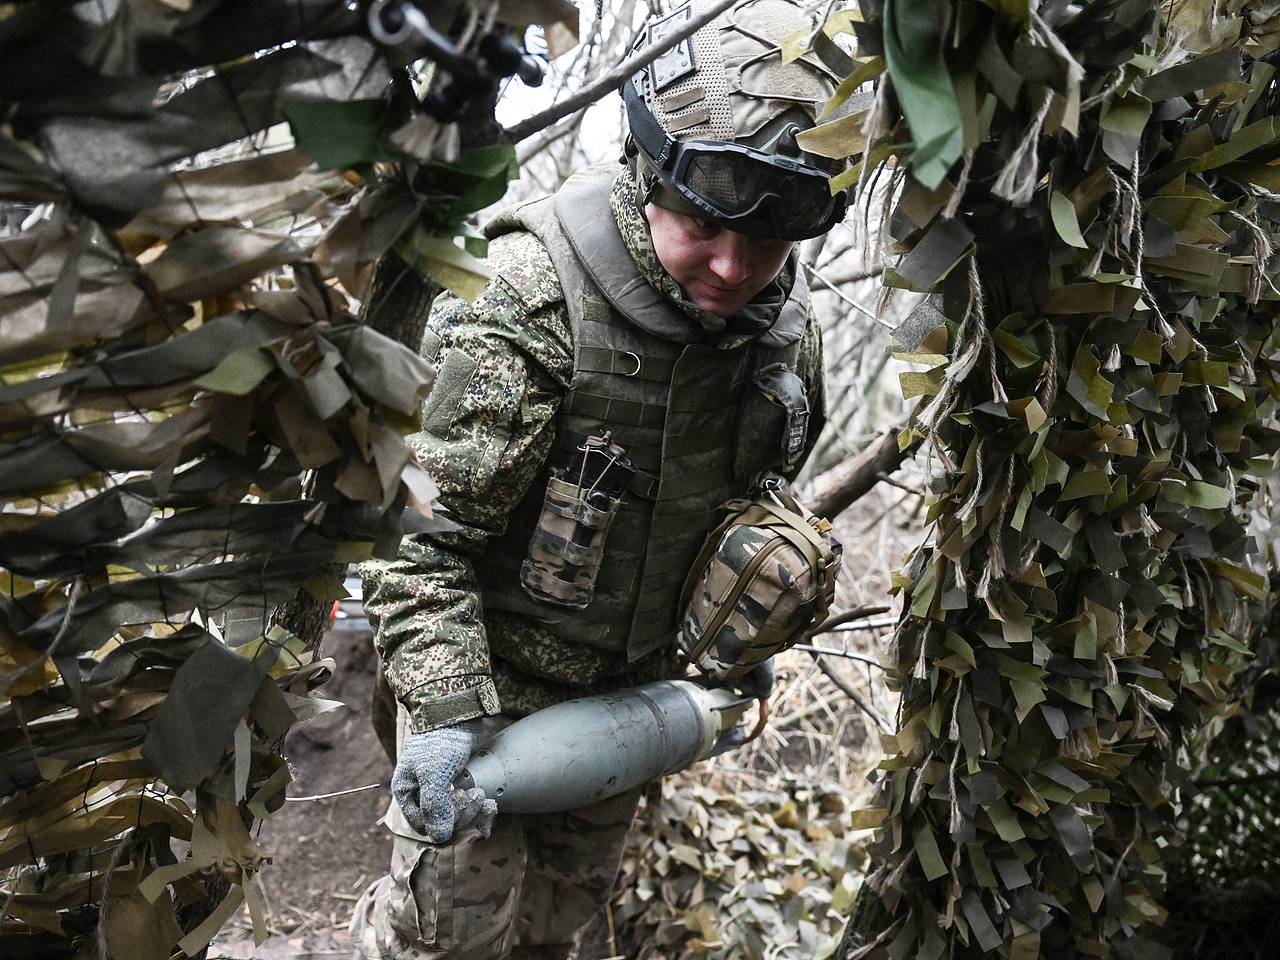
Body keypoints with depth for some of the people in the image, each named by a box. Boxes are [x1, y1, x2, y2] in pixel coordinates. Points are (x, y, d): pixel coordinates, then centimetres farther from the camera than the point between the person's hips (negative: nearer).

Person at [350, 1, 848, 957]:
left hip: (637, 686, 6)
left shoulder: (787, 323, -7)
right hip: (495, 675, -5)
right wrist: (445, 710, -32)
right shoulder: (537, 291, -27)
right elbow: (423, 524, -26)